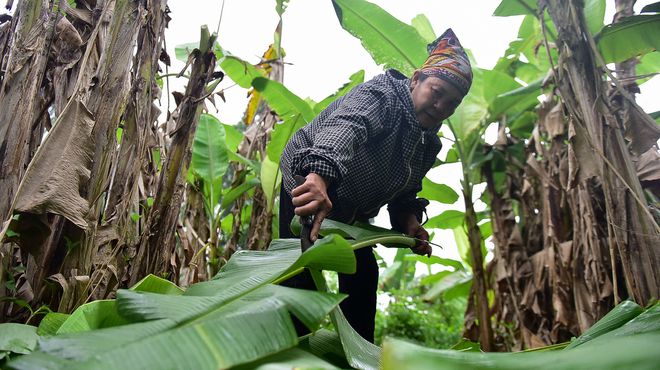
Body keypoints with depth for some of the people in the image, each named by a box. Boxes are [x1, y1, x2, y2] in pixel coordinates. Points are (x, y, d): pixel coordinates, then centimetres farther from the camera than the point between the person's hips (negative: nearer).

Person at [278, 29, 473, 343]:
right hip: (307, 187, -8)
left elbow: (405, 193, 9)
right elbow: (345, 127, -47)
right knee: (302, 277, -14)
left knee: (363, 273, 10)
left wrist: (410, 223, -14)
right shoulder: (382, 96, -24)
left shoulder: (428, 142, 2)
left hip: (351, 214, 9)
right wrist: (320, 175, -67)